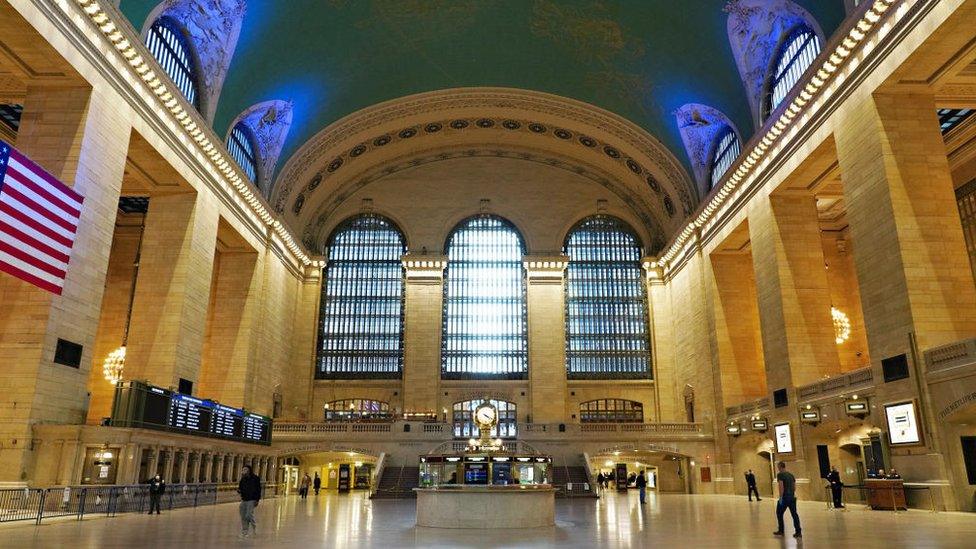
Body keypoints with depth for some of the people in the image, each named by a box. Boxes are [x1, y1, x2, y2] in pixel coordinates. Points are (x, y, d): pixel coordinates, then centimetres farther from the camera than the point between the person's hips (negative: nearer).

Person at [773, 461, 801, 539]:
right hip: (792, 497, 7)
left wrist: (781, 497, -16)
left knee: (779, 513, 8)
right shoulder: (791, 474, 13)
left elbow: (781, 486, -18)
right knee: (794, 514, 8)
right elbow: (794, 487, 15)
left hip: (784, 497, -7)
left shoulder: (780, 474, -10)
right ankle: (798, 532, 4)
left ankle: (781, 531, 13)